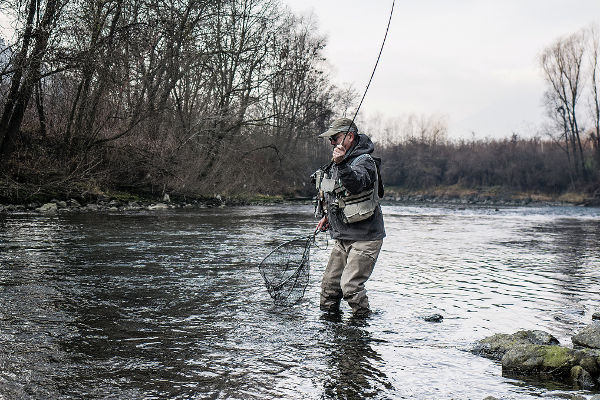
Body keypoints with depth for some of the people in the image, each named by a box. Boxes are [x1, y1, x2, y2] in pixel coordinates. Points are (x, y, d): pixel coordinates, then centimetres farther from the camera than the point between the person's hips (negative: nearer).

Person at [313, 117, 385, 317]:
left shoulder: (364, 161, -15)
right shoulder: (337, 162, 12)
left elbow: (356, 184, -37)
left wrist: (341, 164, -51)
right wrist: (328, 216, 18)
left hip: (365, 237, -8)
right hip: (342, 237, 8)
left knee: (350, 285, -13)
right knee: (329, 284, 11)